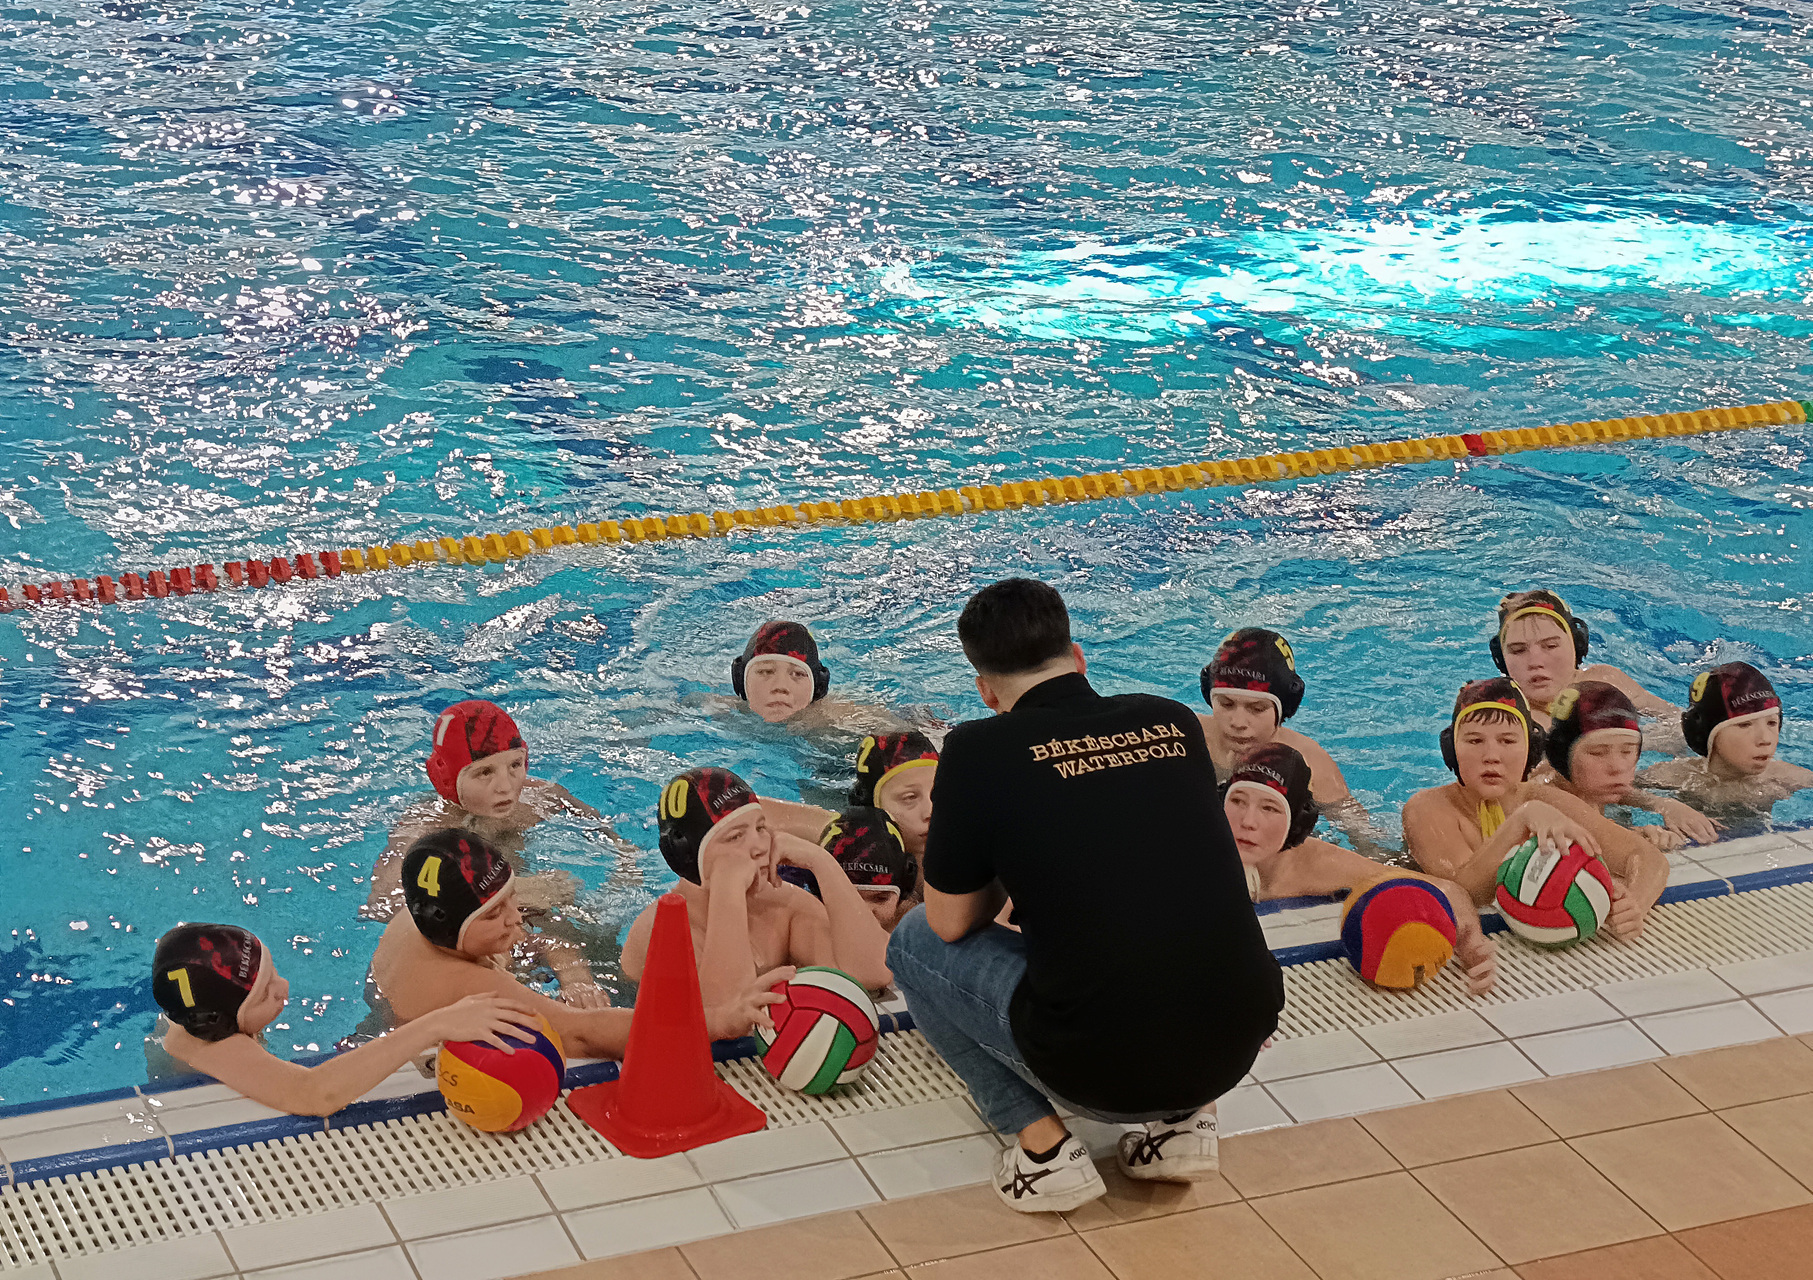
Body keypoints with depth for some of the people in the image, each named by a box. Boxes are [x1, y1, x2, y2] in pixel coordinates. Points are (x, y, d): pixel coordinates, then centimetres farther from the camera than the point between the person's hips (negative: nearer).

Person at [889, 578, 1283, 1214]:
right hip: (1239, 1048, 5)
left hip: (1102, 1070, -5)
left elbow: (951, 922, 4)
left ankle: (1043, 1144, 6)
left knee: (915, 942, 19)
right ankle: (1184, 1120, 18)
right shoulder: (1176, 723, 10)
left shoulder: (979, 750, -4)